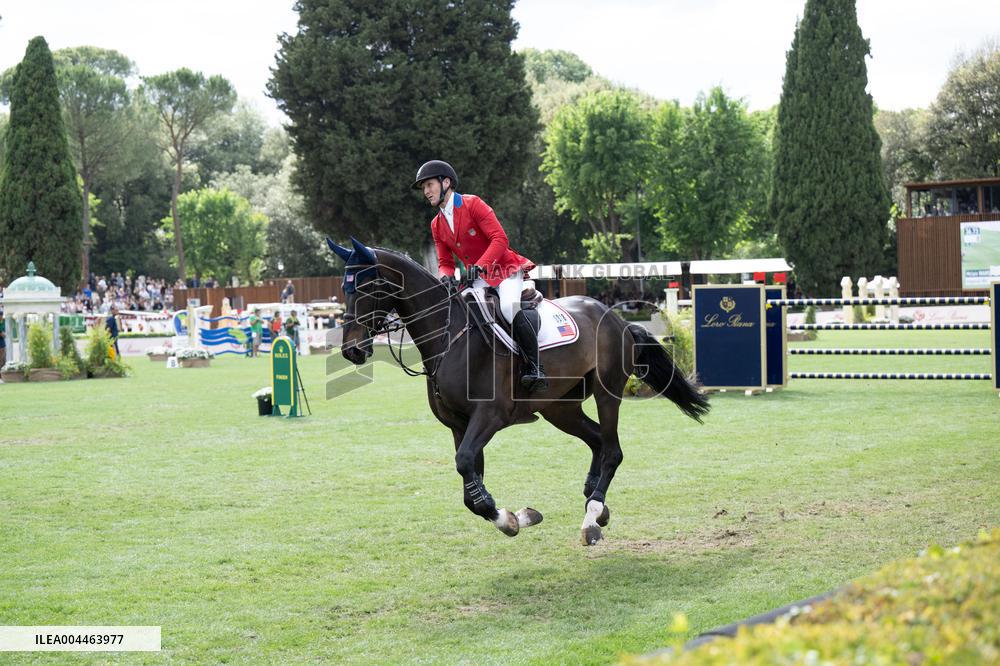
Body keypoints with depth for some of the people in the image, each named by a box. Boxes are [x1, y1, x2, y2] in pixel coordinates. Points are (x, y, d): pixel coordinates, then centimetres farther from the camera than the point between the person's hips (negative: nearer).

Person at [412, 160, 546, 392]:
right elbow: (445, 262, 11)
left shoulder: (472, 204, -11)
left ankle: (535, 368, -27)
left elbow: (500, 239, -18)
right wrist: (446, 276, -14)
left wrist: (479, 266, -29)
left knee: (509, 306, -32)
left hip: (505, 270, -7)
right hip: (478, 280, 7)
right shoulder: (437, 225, 9)